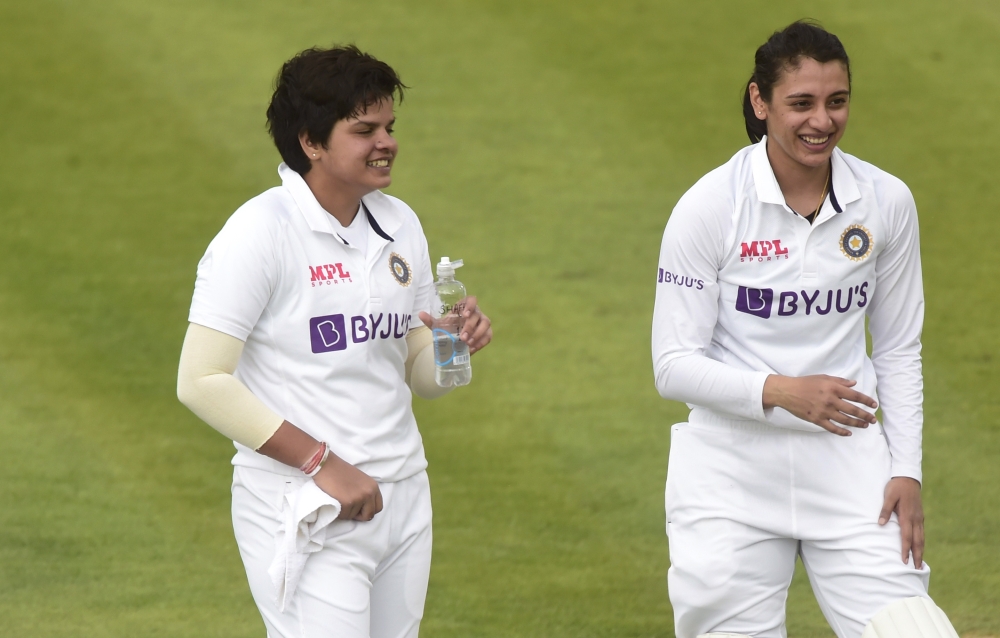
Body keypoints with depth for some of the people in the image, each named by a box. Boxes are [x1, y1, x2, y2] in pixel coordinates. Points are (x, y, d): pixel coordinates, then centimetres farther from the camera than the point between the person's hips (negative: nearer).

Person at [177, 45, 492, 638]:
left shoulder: (400, 224, 10)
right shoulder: (260, 233, -11)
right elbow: (202, 381, -16)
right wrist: (321, 463, -18)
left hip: (402, 500, 7)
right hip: (304, 518, -7)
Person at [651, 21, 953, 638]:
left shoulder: (887, 202, 0)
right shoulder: (708, 207, -10)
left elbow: (898, 351, 10)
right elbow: (675, 366, -10)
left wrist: (907, 471, 2)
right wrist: (780, 392, -24)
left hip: (848, 461, 2)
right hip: (733, 466, -2)